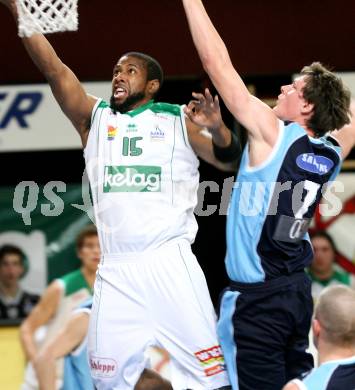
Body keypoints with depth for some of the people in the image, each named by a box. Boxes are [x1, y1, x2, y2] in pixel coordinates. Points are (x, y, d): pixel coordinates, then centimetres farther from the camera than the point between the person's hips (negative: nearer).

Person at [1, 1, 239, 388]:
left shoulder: (177, 120, 8)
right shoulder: (94, 117, 13)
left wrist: (217, 129, -18)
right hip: (116, 270, 3)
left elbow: (229, 161, 4)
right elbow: (54, 69, 3)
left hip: (171, 263, -3)